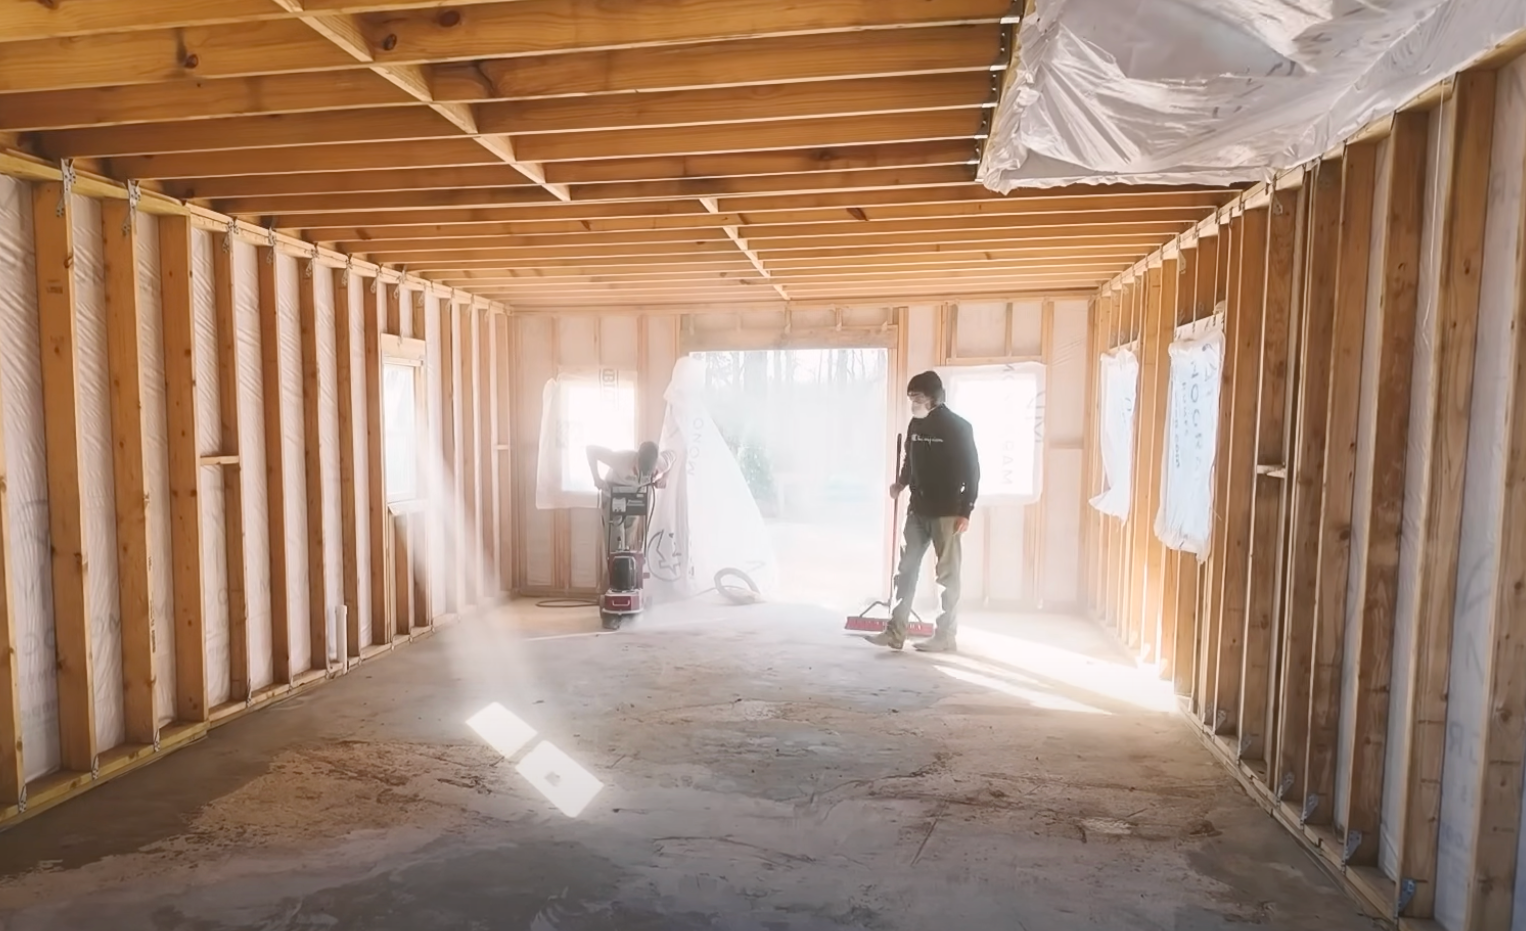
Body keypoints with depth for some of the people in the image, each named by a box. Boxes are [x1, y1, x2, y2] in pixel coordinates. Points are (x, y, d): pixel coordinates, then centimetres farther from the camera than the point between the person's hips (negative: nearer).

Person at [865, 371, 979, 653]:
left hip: (946, 512, -6)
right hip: (918, 510, 6)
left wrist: (966, 511, -14)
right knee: (906, 569, 6)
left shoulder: (958, 427, -11)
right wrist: (901, 483, 2)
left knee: (947, 575, 2)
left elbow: (972, 471, -11)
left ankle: (946, 637, 12)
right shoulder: (915, 425, 7)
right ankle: (895, 633, 12)